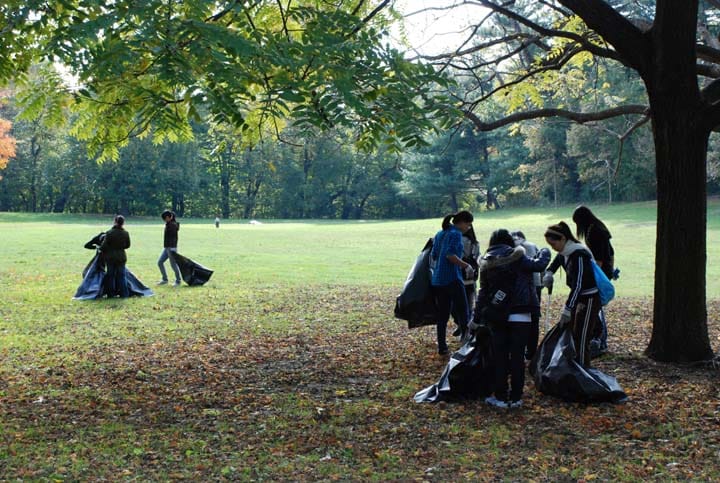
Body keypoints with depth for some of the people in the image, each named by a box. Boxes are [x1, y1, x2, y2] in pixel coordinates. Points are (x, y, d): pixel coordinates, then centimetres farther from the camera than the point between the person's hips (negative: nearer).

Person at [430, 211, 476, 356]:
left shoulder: (440, 234, 15)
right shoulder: (456, 234, -10)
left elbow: (433, 255, 16)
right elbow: (450, 255, -21)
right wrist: (466, 266, -14)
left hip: (437, 280, 8)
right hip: (452, 278, -8)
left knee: (442, 314, 10)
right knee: (462, 311, 0)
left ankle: (441, 346, 11)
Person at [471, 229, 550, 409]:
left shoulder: (487, 263, 7)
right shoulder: (517, 258, -5)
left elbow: (483, 292, 9)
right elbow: (538, 265, -4)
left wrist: (476, 318, 15)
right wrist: (544, 252, 19)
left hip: (496, 316, 3)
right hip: (520, 315, -3)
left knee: (499, 357, 9)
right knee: (517, 357, 4)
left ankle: (500, 397, 10)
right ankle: (516, 397, 7)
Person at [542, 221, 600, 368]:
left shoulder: (579, 254, -24)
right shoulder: (564, 254, 3)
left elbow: (578, 284, -27)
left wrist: (567, 310, -27)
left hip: (589, 300, -9)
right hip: (578, 298, 9)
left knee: (581, 340, -7)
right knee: (570, 335, 10)